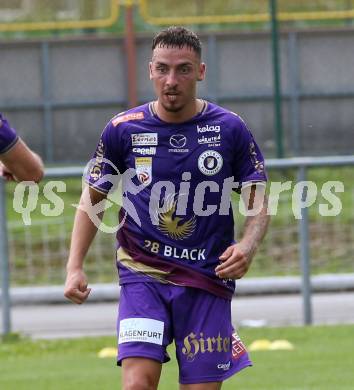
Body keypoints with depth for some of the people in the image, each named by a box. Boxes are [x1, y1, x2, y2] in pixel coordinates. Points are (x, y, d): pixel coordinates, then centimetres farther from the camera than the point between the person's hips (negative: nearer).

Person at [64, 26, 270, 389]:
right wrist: (75, 267, 0)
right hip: (142, 275, -1)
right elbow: (93, 198, 10)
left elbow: (258, 199, 7)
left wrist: (247, 246, -14)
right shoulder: (124, 129, 0)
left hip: (207, 279, 1)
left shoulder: (230, 129, 0)